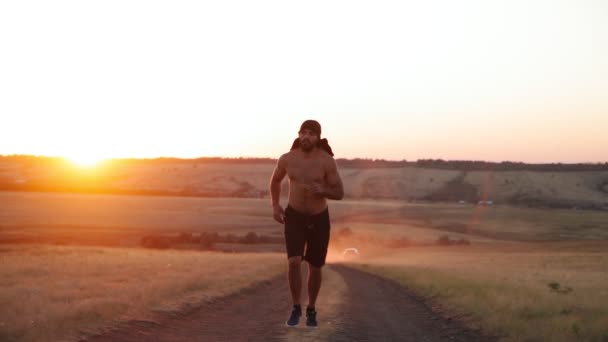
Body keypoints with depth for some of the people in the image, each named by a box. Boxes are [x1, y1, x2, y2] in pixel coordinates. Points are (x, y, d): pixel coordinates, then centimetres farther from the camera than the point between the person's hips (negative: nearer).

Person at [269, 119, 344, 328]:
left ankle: (311, 309, 33)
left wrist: (322, 190, -33)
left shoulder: (327, 161, -17)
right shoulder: (287, 159, -11)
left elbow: (340, 193, -12)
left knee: (315, 268, 9)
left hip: (319, 219, 0)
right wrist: (275, 205, -4)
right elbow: (275, 180, 10)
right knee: (294, 262, -19)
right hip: (294, 217, 0)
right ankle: (296, 308, 1)